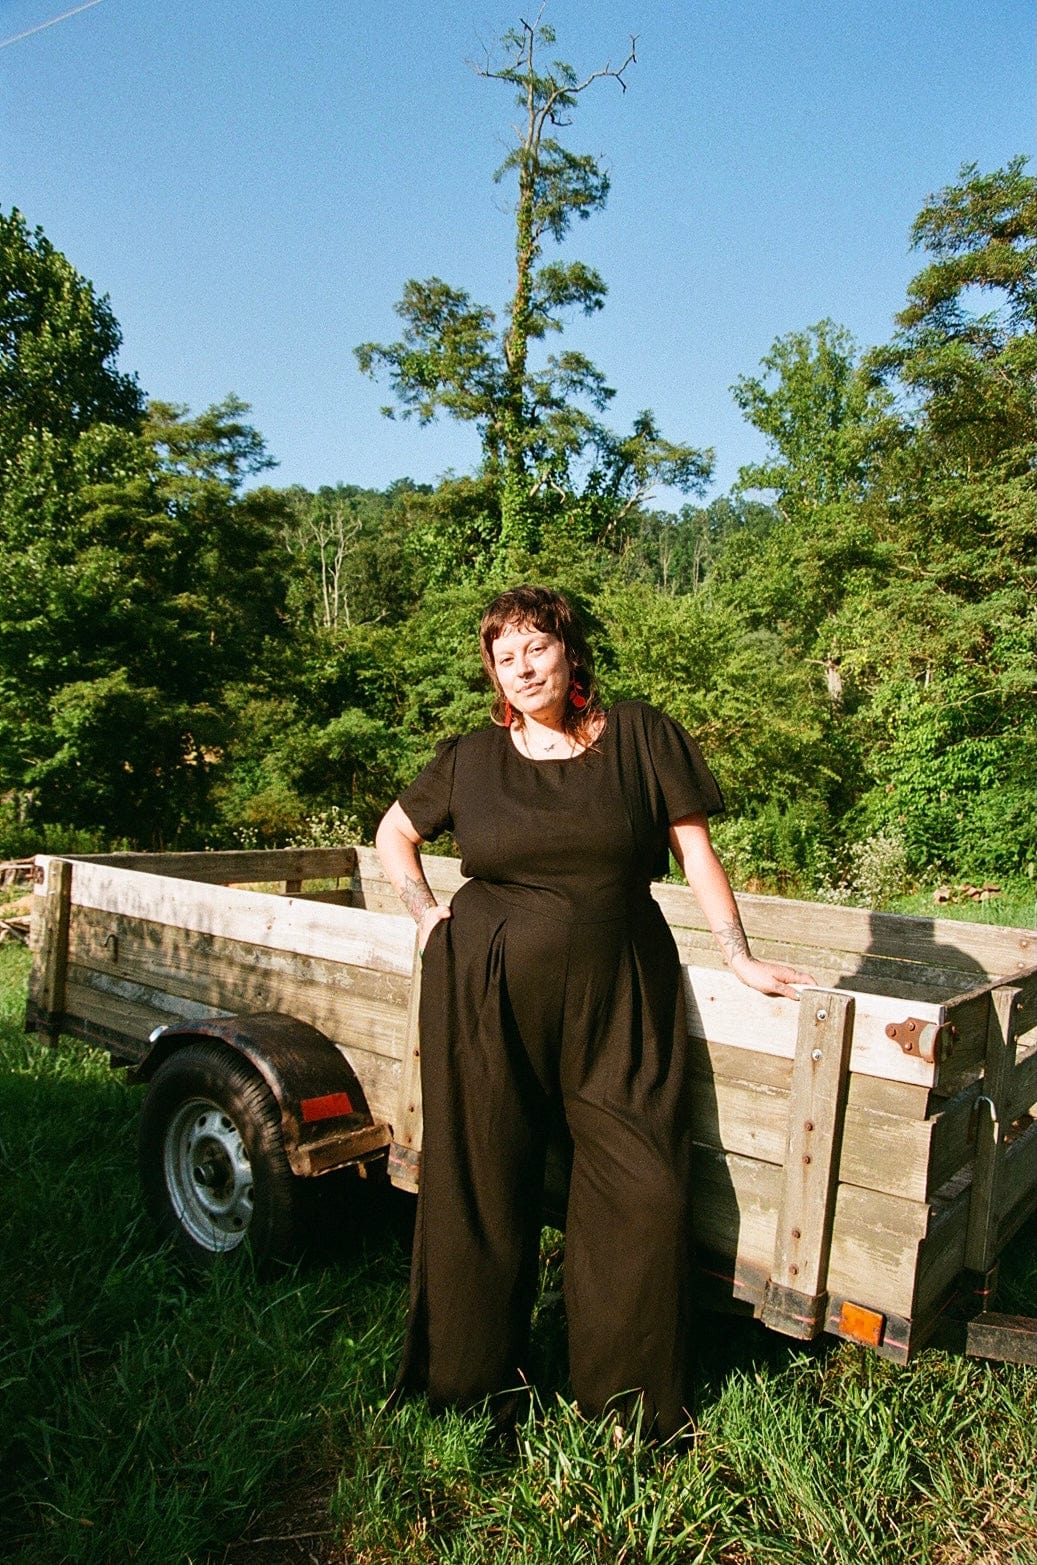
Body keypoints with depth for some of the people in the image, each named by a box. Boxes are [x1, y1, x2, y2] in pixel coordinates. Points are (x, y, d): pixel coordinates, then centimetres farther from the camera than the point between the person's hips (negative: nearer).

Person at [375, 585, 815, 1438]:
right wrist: (427, 917, 7)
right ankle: (475, 1377, 31)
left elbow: (695, 850, 3)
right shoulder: (472, 758, 5)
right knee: (483, 1184, 10)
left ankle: (633, 1393, 24)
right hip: (485, 998, 1)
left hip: (615, 1000, 0)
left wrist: (743, 960, 0)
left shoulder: (640, 735, 1)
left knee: (645, 1190, 1)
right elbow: (394, 834, 19)